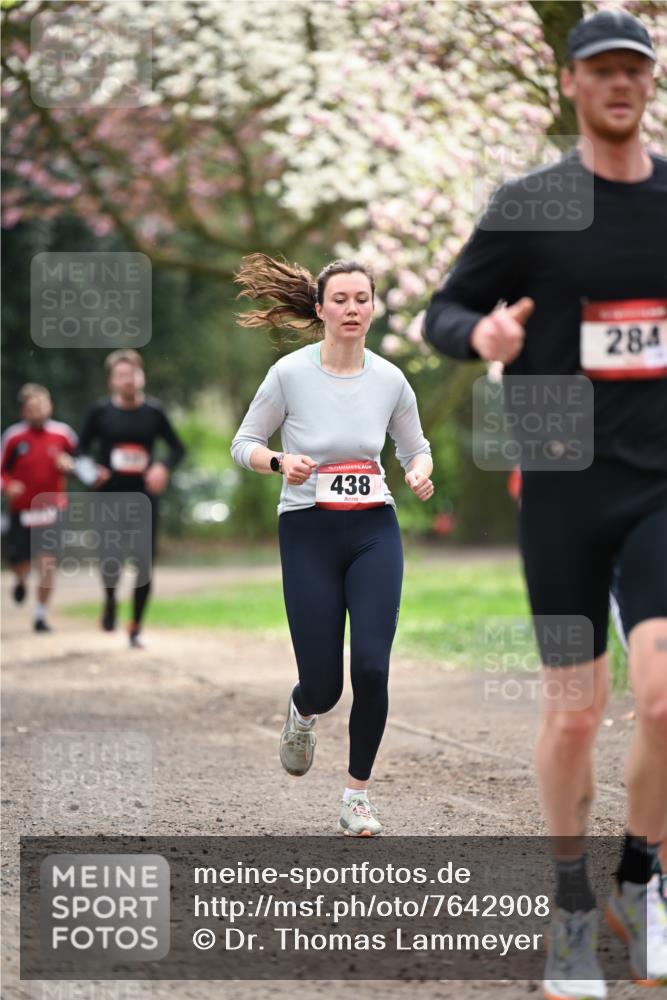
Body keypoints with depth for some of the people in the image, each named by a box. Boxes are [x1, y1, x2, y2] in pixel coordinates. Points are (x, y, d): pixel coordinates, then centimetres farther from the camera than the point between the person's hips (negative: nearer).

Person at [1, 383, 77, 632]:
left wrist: (68, 463, -9)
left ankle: (40, 616, 5)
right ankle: (21, 580, 41)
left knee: (48, 563, -9)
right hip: (22, 509, 0)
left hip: (52, 508, 0)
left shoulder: (62, 433, -2)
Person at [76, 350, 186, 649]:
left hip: (144, 497, 1)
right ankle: (110, 602, 18)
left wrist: (163, 467, -10)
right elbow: (82, 449, 7)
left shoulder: (153, 411, 2)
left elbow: (178, 448, 9)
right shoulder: (101, 411, 0)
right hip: (110, 496, -1)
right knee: (112, 560, -16)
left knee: (145, 564, -1)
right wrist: (90, 471, -13)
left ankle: (136, 627, 16)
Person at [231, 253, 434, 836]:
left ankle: (358, 794, 8)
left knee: (372, 667, -12)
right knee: (324, 682, -4)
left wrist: (421, 475, -8)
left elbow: (416, 448, 14)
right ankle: (303, 713, 37)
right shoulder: (290, 373, -8)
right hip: (308, 532, -2)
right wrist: (280, 462, -19)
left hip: (374, 531, 2)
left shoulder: (390, 380, 0)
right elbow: (245, 444, 1)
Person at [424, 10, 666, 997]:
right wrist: (482, 333, -20)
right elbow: (443, 313, 2)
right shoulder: (530, 204, -1)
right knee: (573, 715, 4)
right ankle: (574, 908, 24)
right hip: (564, 489, -1)